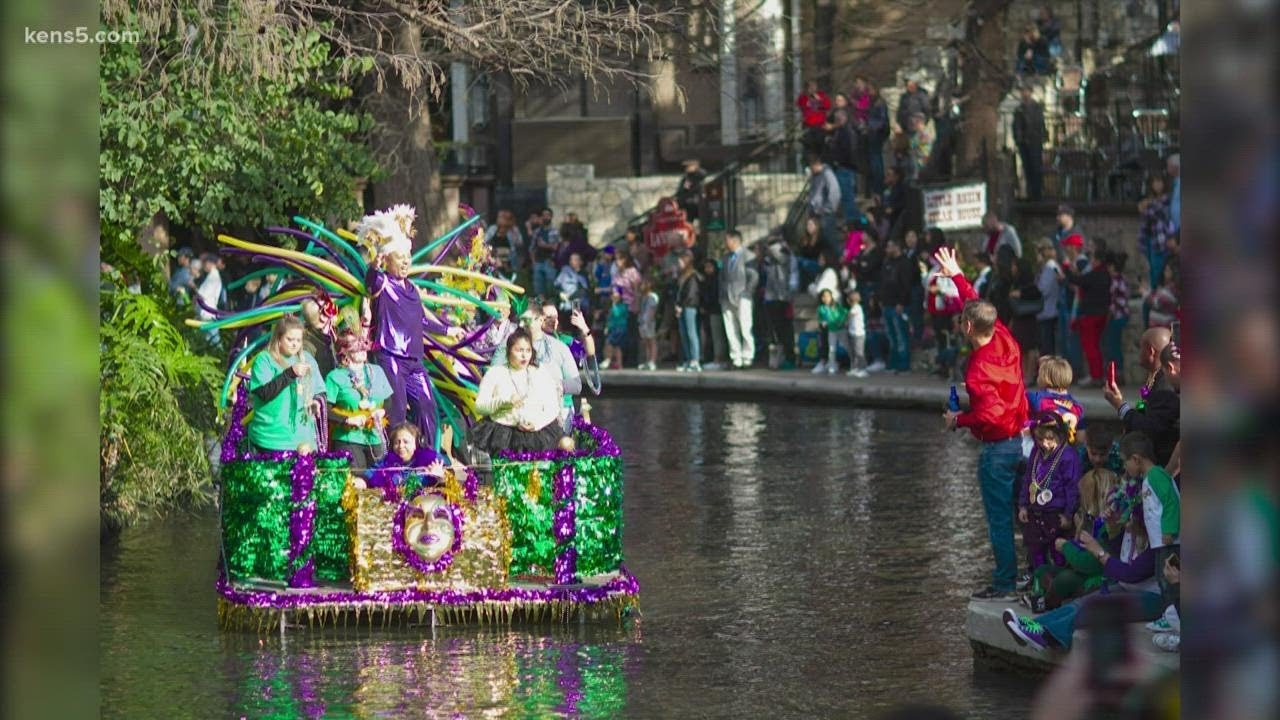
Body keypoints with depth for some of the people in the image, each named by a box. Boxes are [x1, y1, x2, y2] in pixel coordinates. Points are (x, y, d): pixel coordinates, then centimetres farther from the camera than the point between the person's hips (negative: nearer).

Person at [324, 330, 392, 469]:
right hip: (348, 441, -5)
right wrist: (348, 419, -18)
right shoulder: (335, 377, -2)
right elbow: (326, 410, -7)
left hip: (376, 440, 5)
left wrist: (382, 412, -2)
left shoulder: (377, 372, 13)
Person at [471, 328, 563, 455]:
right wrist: (505, 401, -13)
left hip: (536, 431, 2)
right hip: (501, 430, -2)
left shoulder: (542, 374, 15)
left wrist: (537, 423, -11)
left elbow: (552, 409, 9)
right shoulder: (495, 372, 11)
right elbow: (479, 405, 3)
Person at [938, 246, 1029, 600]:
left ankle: (1005, 582, 5)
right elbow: (979, 307, 16)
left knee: (999, 518, 1)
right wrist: (957, 276, 25)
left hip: (998, 448, -8)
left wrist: (958, 420, -13)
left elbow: (989, 414, -31)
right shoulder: (1005, 341, -1)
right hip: (1023, 439, 8)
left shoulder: (979, 369, -24)